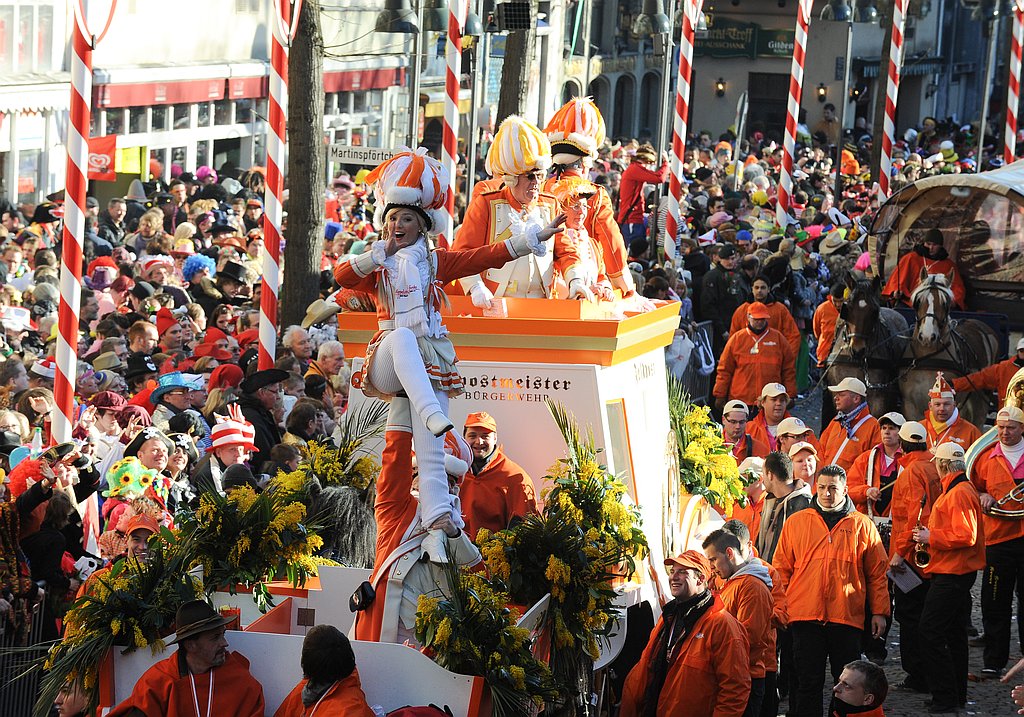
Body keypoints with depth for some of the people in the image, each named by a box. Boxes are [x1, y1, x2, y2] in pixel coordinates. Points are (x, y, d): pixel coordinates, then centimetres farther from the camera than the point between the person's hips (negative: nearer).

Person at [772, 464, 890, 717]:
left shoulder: (862, 525, 7)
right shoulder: (795, 523, 8)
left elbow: (877, 573, 8)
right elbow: (781, 568, 10)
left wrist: (879, 612, 4)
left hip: (847, 618, 0)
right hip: (805, 617, 0)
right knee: (808, 682, 2)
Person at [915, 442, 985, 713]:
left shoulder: (959, 493, -18)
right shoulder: (963, 489, 16)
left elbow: (966, 536, -26)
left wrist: (931, 537, -17)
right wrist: (931, 535, 13)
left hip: (951, 576, -11)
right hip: (960, 572, 11)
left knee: (931, 633, -11)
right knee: (954, 634, 15)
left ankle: (945, 697, -11)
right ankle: (956, 695, 22)